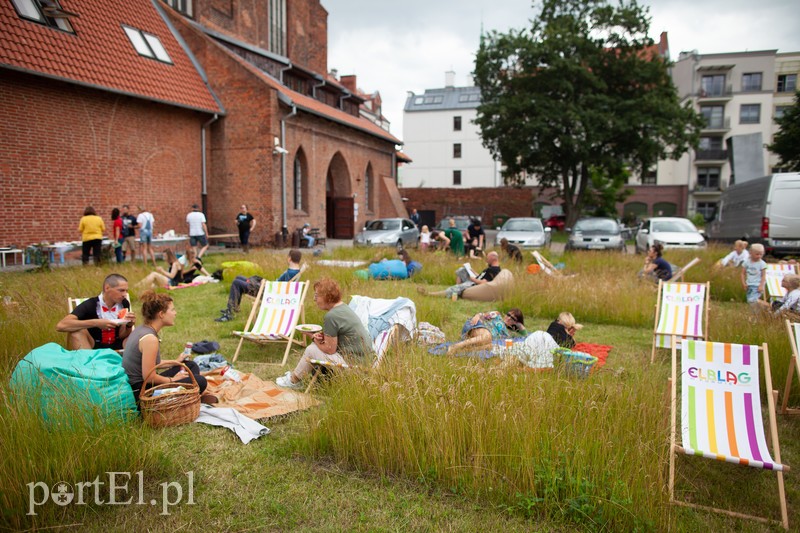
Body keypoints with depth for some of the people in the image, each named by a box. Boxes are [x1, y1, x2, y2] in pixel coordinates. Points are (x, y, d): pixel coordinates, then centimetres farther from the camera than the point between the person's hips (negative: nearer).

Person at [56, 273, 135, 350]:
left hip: (116, 346, 2)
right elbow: (60, 326, -32)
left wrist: (129, 325, -25)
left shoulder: (124, 304, -9)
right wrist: (95, 323, -38)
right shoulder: (90, 305, -18)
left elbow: (122, 336, -4)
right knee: (77, 331, -30)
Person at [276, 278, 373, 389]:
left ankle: (294, 380, 20)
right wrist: (322, 335, 1)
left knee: (311, 350, -1)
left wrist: (315, 340, 4)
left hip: (353, 362, -9)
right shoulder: (343, 307, 9)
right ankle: (297, 373, 30)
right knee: (318, 346, 17)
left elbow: (330, 349, -15)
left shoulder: (331, 316, -20)